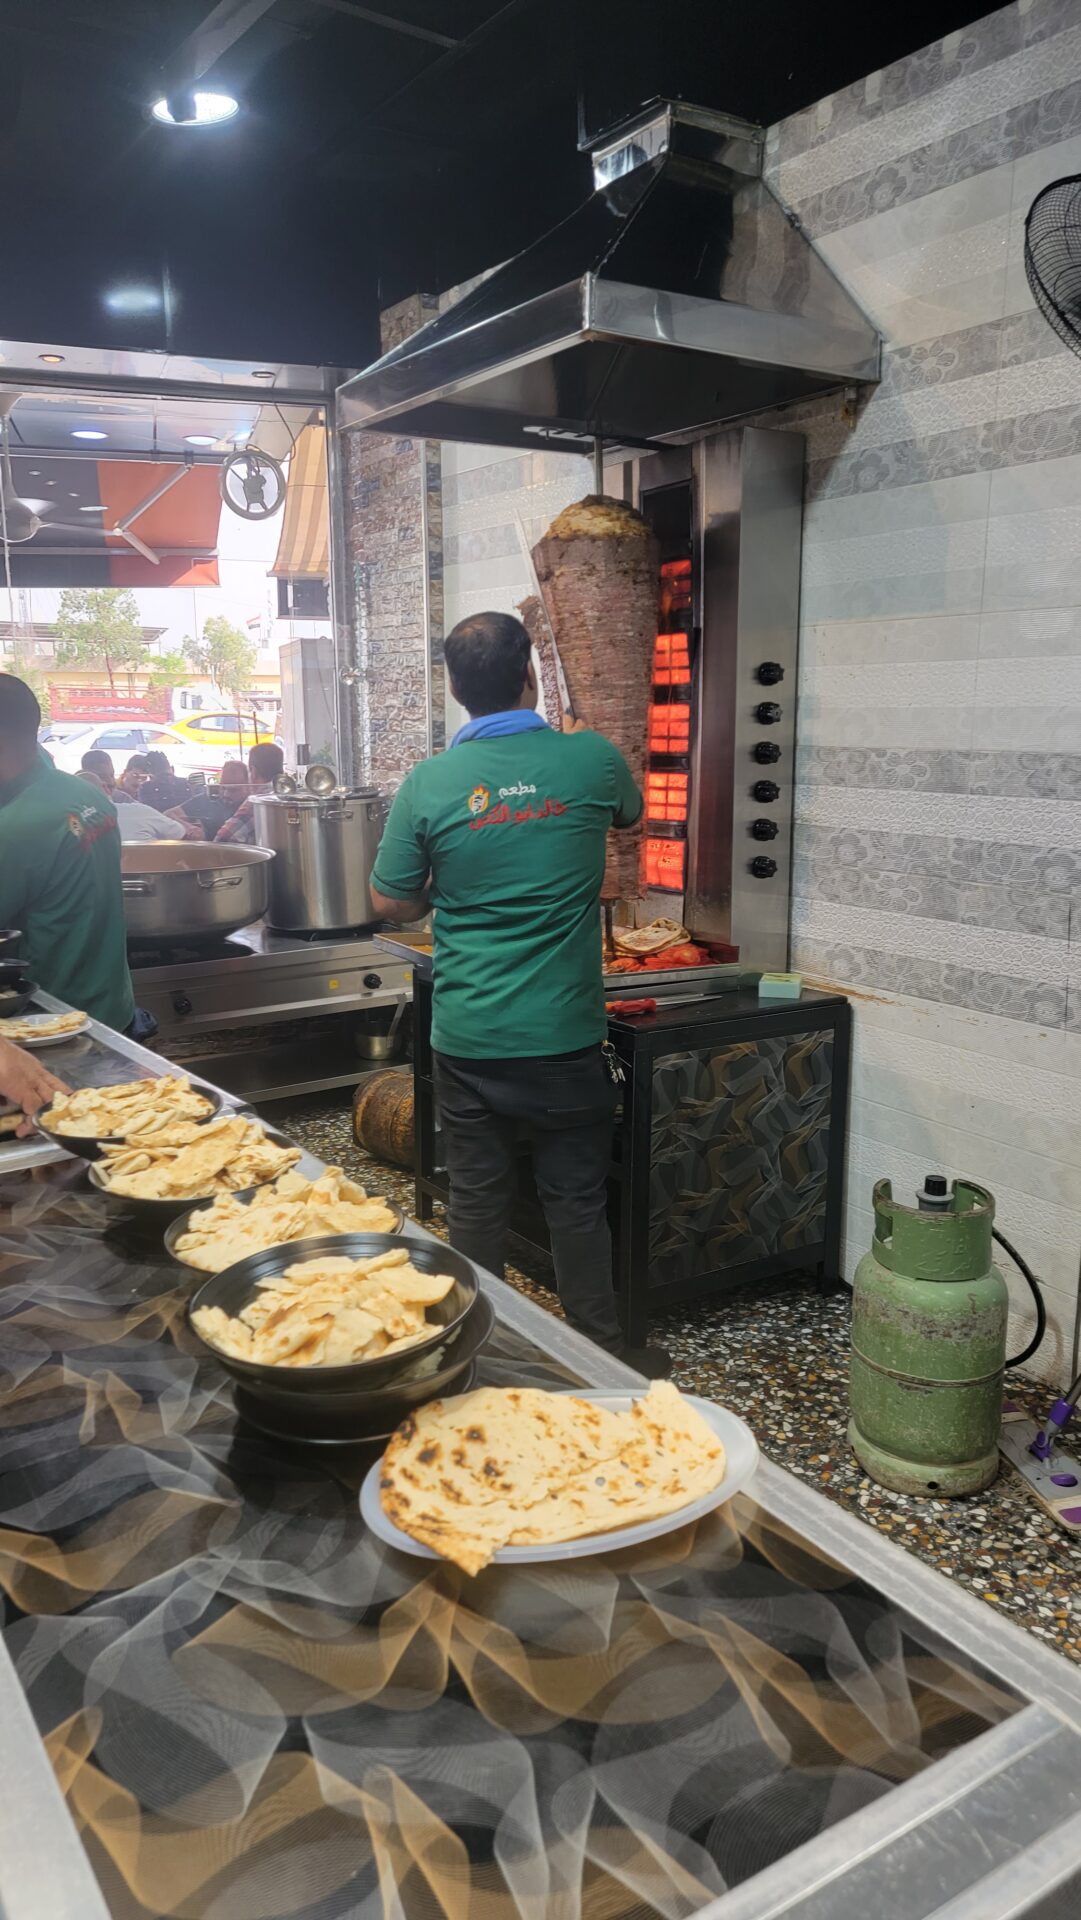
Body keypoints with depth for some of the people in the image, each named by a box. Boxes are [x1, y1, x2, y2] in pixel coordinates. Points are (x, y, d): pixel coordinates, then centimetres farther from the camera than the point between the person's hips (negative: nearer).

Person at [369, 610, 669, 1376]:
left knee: (477, 1198, 14)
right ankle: (601, 1348, 26)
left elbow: (391, 903, 2)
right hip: (565, 1037, -1)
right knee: (577, 1198, 12)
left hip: (467, 1041, 1)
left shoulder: (428, 783, -6)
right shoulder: (590, 760, -6)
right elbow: (632, 812, 18)